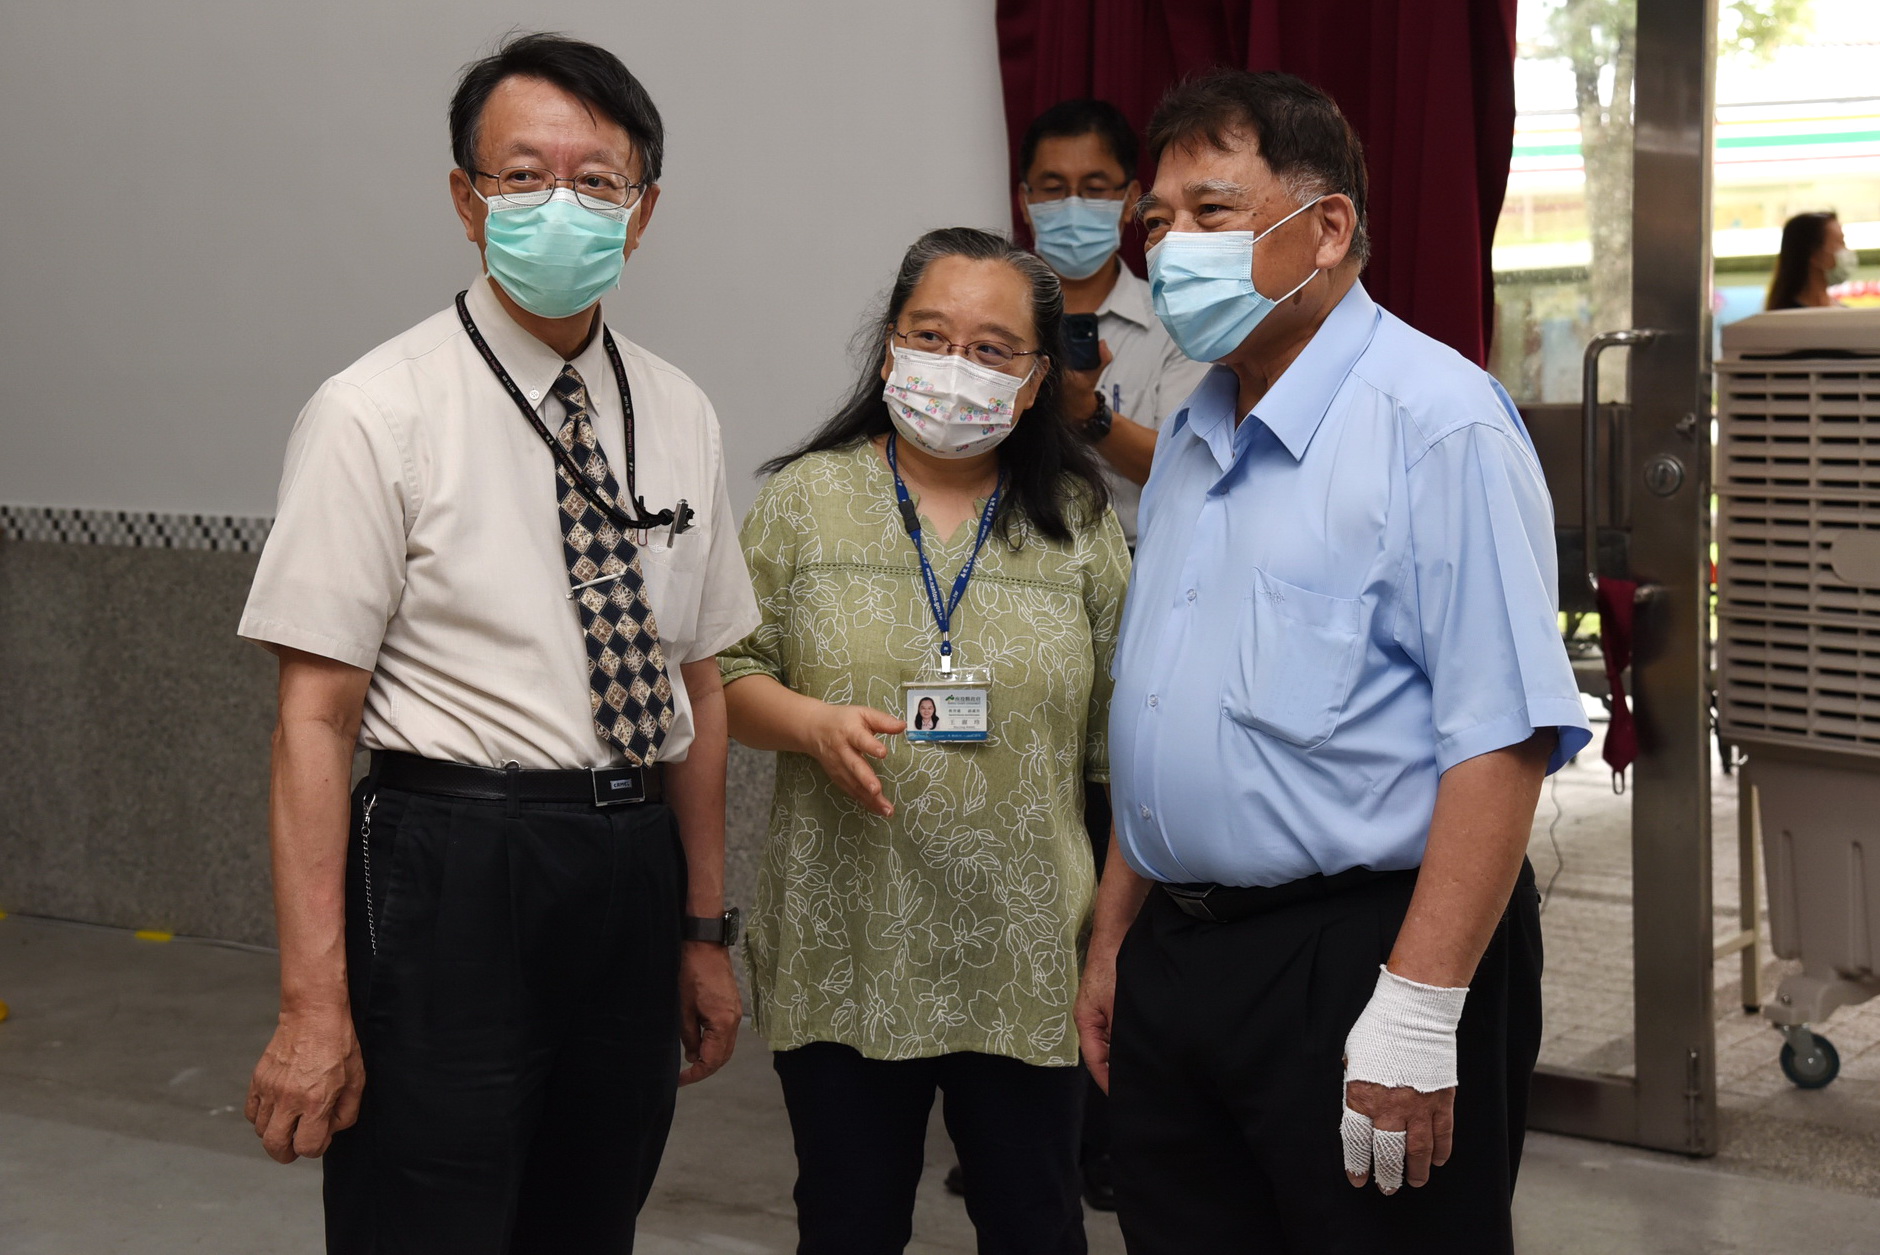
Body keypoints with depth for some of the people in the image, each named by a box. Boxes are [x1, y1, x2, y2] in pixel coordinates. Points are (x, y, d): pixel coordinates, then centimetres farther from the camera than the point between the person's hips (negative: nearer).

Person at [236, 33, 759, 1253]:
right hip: (454, 878, -5)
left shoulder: (680, 417, 9)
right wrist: (314, 1007, -15)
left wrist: (705, 932, 15)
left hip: (632, 874, 5)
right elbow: (315, 720, -11)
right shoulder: (378, 415, -8)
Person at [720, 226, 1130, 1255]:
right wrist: (812, 724, -16)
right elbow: (728, 675, 5)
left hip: (1025, 957, 0)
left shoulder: (1078, 520, 4)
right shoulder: (806, 498, 3)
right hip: (844, 949, 0)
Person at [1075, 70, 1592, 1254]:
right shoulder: (1190, 439, 15)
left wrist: (1418, 1007, -24)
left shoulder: (1437, 421, -12)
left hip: (1359, 956, -8)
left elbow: (1502, 737, -19)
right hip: (1175, 966, 8)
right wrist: (1115, 944, 19)